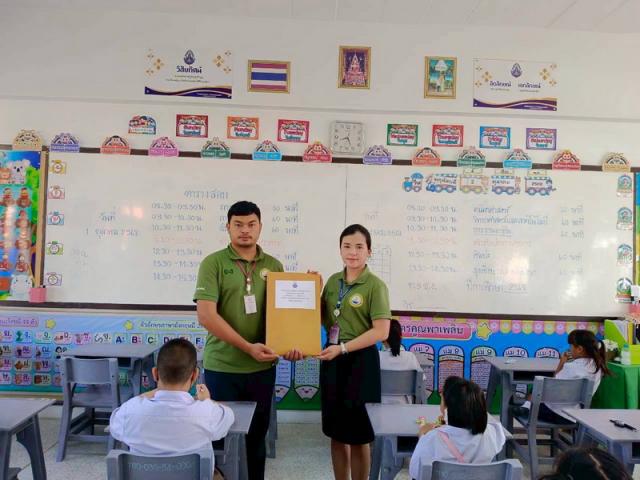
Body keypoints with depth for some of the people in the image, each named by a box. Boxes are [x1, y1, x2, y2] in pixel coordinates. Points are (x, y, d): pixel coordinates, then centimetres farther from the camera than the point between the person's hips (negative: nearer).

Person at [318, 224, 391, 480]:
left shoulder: (375, 285, -10)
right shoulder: (333, 281, 7)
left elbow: (381, 332, -15)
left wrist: (343, 348, -19)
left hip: (360, 361, -5)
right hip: (332, 360, 6)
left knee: (359, 434, 7)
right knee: (336, 431, 14)